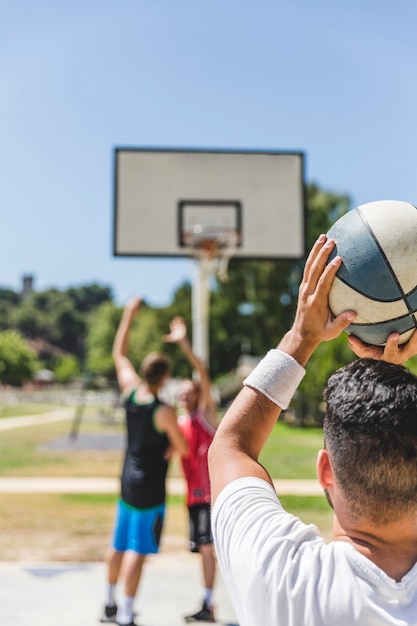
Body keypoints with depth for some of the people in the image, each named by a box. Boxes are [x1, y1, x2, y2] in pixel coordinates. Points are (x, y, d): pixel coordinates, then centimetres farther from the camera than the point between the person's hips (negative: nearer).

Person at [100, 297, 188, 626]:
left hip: (128, 482, 7)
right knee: (138, 550, -4)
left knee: (119, 545, 18)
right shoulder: (164, 412, -19)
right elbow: (183, 448, -9)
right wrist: (170, 446, 13)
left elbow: (119, 354, 13)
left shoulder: (130, 391, -2)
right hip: (150, 488, -7)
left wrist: (129, 314, 15)